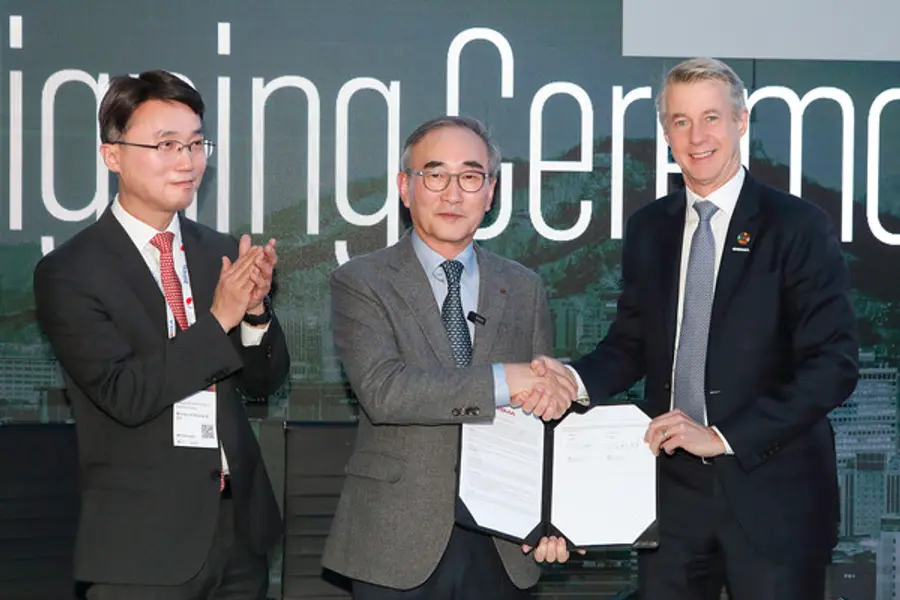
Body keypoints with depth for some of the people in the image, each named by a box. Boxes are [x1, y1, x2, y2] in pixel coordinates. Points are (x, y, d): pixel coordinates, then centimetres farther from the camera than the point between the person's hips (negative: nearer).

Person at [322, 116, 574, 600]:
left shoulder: (524, 290, 9)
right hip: (398, 547, -3)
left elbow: (547, 413, 8)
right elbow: (381, 389, -19)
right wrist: (503, 381, -22)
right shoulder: (360, 283, -3)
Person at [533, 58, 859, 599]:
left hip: (772, 490, -4)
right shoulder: (648, 229, 9)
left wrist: (723, 436, -16)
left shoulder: (797, 227, -7)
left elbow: (835, 365, -12)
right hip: (672, 486, 4)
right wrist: (575, 378, -7)